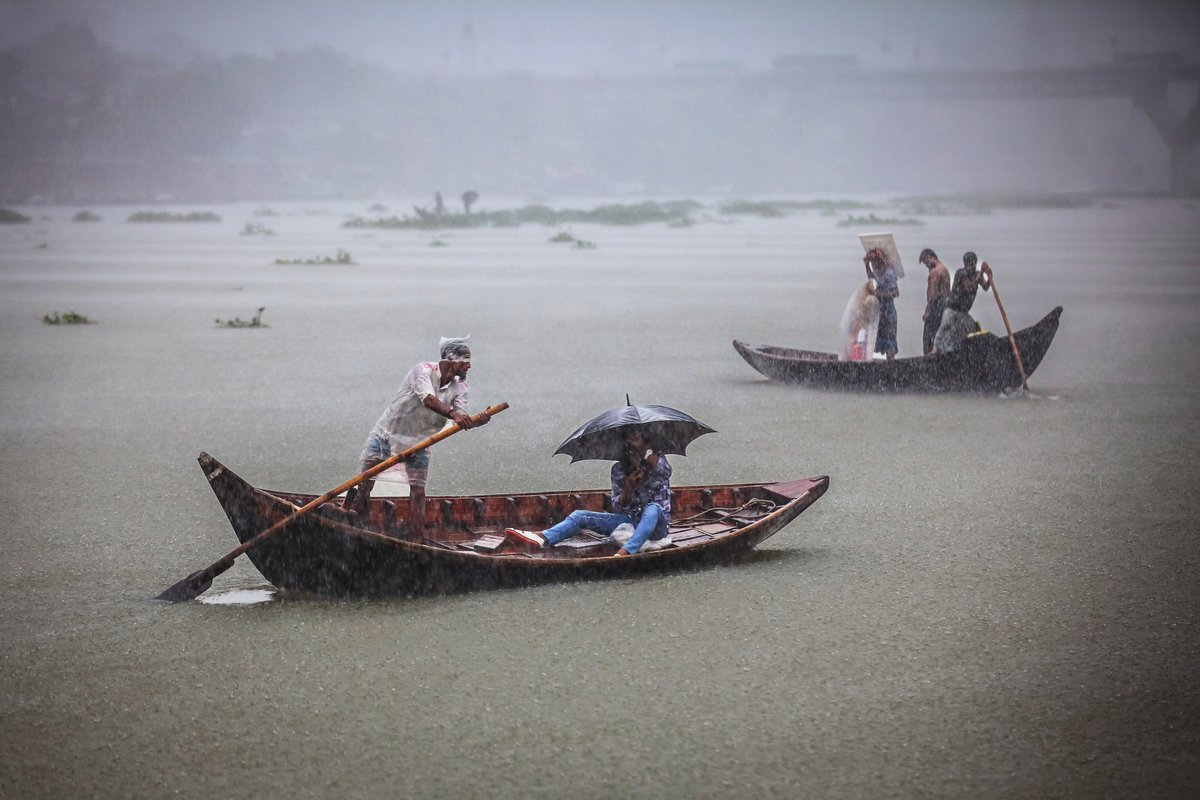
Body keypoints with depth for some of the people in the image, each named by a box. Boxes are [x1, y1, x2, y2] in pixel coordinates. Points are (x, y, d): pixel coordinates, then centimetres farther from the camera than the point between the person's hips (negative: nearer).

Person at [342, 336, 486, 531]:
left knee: (418, 490, -5)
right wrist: (452, 414, -55)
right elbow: (428, 399, -39)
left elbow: (461, 421, -18)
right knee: (365, 483, 1)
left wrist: (477, 422, -41)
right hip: (387, 433, -4)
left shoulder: (459, 387, -5)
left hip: (418, 443, 4)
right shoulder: (424, 370, -20)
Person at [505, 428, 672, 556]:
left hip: (657, 523, -4)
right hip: (630, 521, 4)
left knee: (652, 509, -40)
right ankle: (542, 537, -37)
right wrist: (628, 490, -22)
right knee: (580, 516, -11)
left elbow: (665, 472, -31)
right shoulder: (619, 469, 4)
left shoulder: (657, 461, -5)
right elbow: (618, 507, -2)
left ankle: (625, 552, -58)